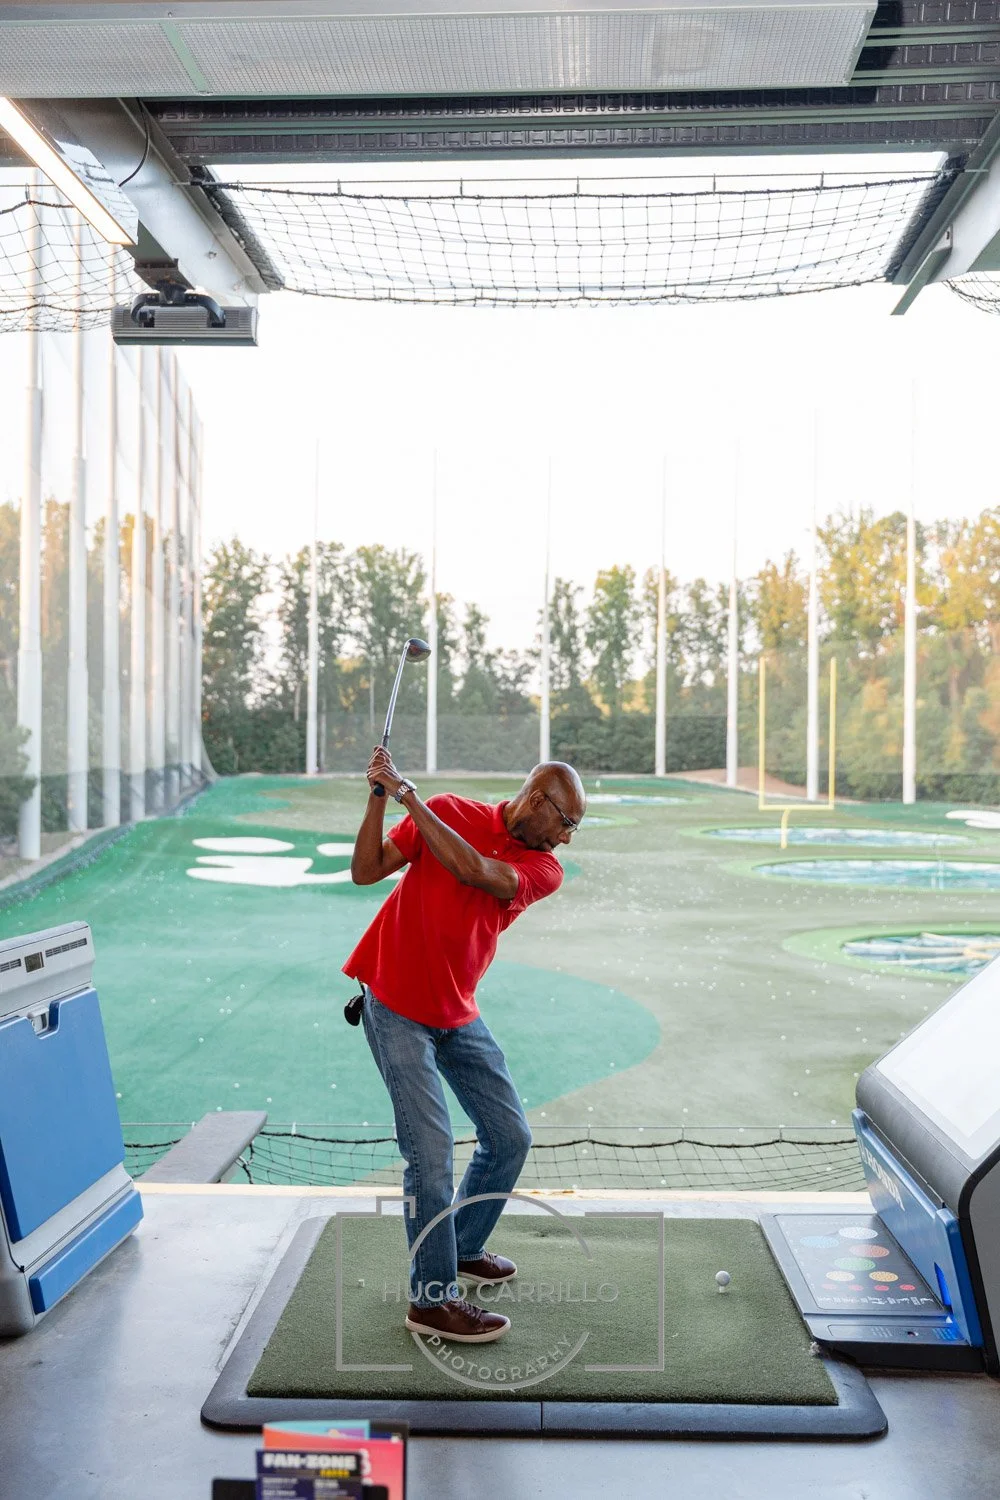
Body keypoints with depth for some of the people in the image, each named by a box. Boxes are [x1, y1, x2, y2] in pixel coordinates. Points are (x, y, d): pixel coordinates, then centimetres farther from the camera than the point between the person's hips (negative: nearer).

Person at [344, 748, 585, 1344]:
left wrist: (408, 794, -25)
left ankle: (462, 1247, 32)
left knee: (510, 1136, 9)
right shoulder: (450, 811, -8)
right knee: (432, 1150, -10)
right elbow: (366, 871, -9)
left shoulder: (544, 870, -4)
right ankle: (433, 1298, 3)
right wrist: (379, 798, -22)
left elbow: (473, 871, -23)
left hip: (458, 1015, 5)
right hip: (396, 1008, -5)